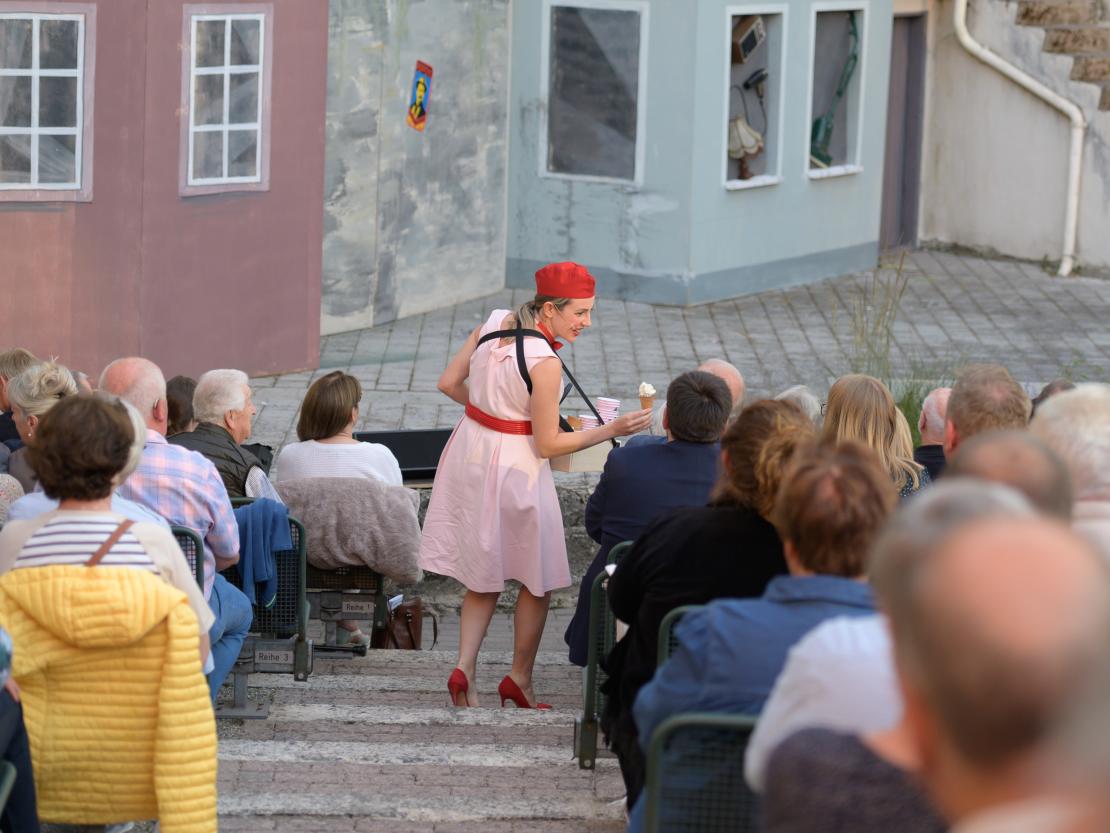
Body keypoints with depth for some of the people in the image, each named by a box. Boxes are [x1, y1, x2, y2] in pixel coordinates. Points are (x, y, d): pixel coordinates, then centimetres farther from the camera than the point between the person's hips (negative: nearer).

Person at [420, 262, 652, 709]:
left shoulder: (492, 323, -3)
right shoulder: (544, 362, -23)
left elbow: (449, 382, 6)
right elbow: (548, 445, -18)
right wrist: (610, 430, -15)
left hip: (470, 453, 7)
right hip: (515, 467, -7)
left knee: (484, 575, 18)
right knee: (538, 580, 13)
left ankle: (465, 666, 4)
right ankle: (520, 679, 22)